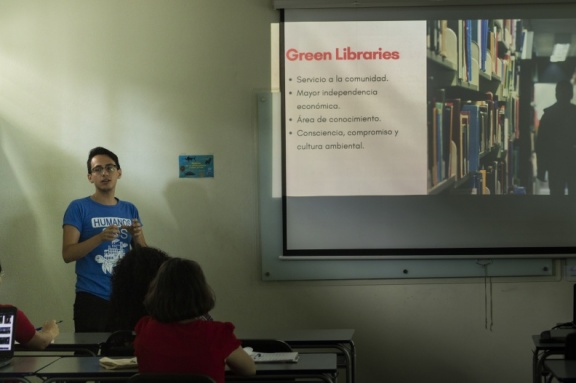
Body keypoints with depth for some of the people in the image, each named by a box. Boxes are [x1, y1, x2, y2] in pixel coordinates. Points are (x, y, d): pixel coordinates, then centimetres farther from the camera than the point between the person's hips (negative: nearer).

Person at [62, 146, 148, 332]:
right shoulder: (78, 208, -2)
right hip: (92, 299, -4)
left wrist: (138, 237, -7)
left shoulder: (130, 209, 11)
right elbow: (67, 254, -9)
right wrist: (100, 237, -22)